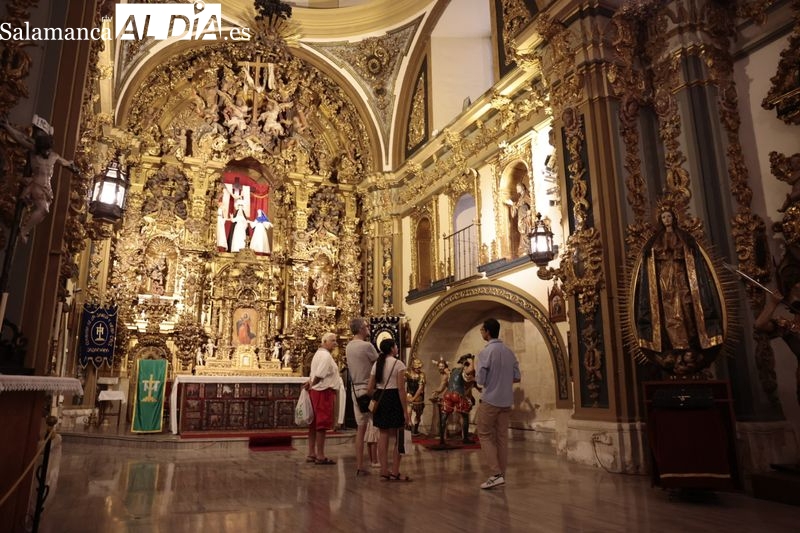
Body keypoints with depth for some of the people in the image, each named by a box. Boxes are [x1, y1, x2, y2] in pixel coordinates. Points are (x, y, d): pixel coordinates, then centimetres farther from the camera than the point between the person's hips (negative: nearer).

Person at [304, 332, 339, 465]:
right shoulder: (326, 356, -14)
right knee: (322, 425, -5)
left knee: (314, 424, 13)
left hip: (315, 392, 10)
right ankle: (320, 456, 0)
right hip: (324, 392, -10)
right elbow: (319, 375, -20)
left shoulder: (319, 354, 18)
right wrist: (311, 385, -6)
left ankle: (311, 454, 20)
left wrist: (310, 384, 2)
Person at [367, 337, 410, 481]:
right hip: (394, 400, -6)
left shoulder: (376, 364, 8)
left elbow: (370, 389, 6)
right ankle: (395, 472, 9)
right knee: (398, 438, 5)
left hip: (381, 400, 6)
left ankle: (384, 470, 17)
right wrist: (405, 411, -12)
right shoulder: (398, 364, -9)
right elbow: (401, 389, -14)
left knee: (383, 436, 11)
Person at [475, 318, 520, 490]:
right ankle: (501, 475, 16)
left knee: (485, 435, 4)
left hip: (490, 400, -6)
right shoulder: (509, 351, 6)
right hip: (506, 401, 6)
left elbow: (480, 380, -14)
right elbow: (517, 377, 9)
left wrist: (477, 373, 6)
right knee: (502, 437, 11)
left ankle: (496, 474, -3)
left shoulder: (486, 352, -14)